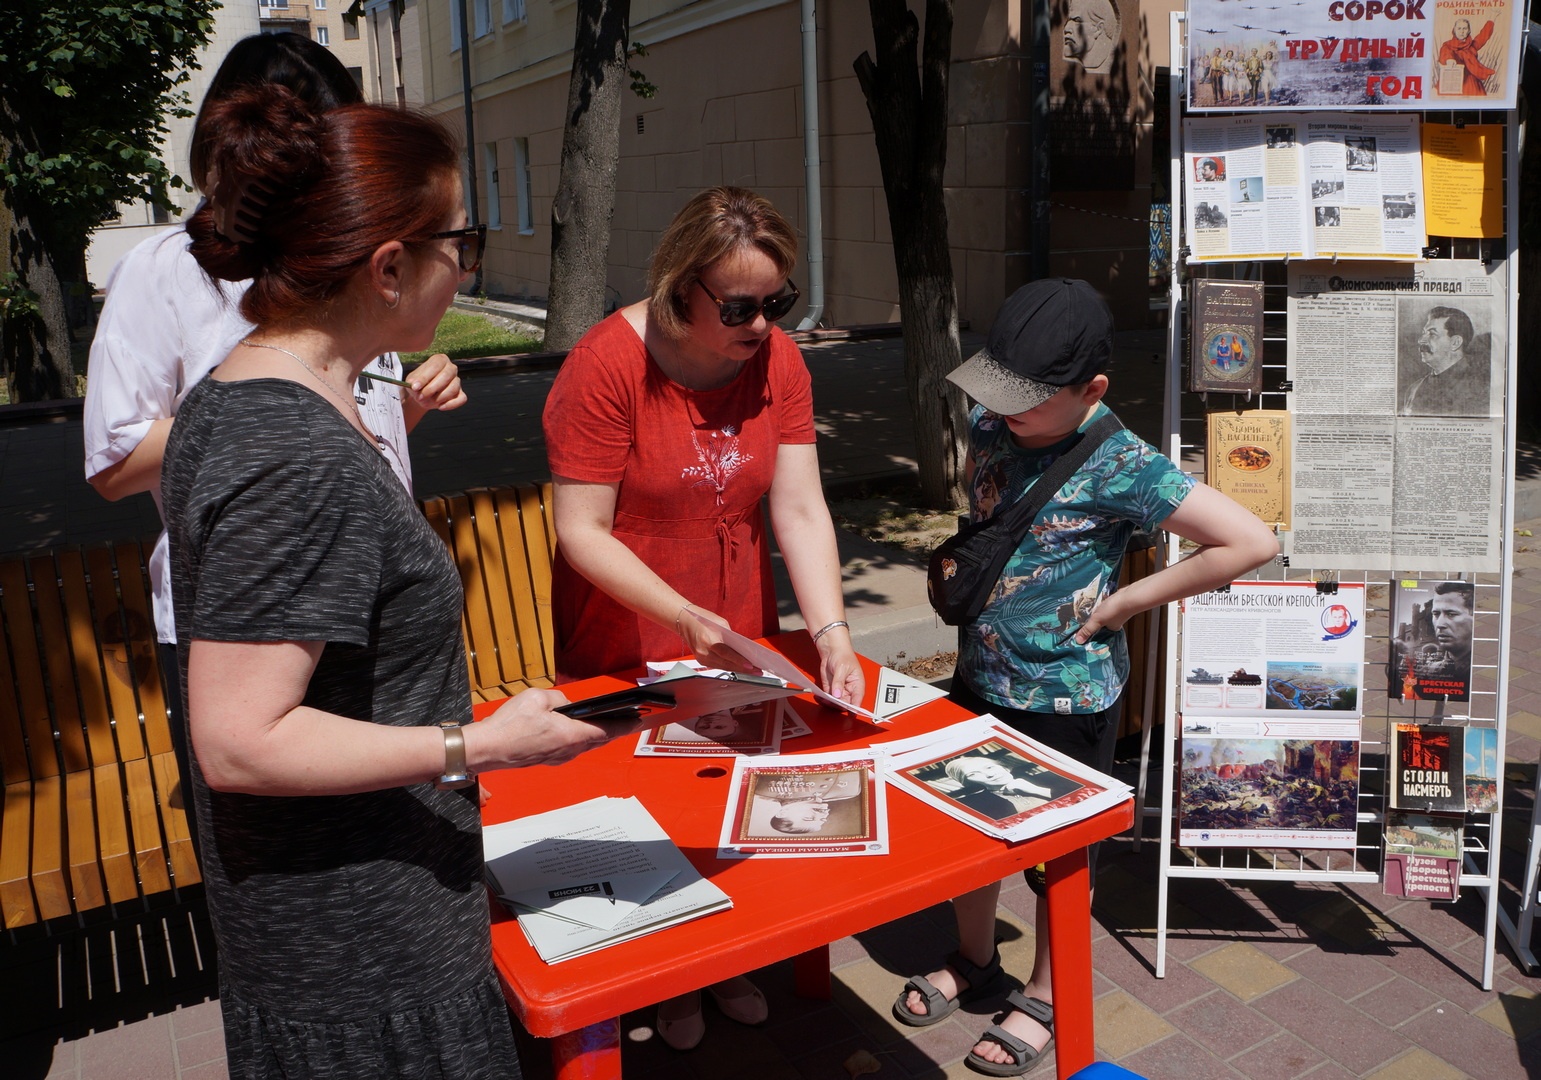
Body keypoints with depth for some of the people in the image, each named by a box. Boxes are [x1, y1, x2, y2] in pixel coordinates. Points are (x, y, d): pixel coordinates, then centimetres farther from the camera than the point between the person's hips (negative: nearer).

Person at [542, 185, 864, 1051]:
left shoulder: (779, 363, -7)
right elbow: (581, 531, -21)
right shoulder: (608, 364, -21)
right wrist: (684, 619, -32)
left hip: (741, 638, 4)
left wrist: (832, 632, -22)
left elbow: (801, 510, -10)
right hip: (625, 651, -4)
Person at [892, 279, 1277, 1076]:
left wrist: (1124, 601, -21)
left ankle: (1045, 995, 38)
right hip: (979, 678, 7)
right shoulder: (991, 423, -5)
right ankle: (974, 959, 47)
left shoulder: (1118, 465, -23)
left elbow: (1252, 541, -25)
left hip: (1064, 697, -6)